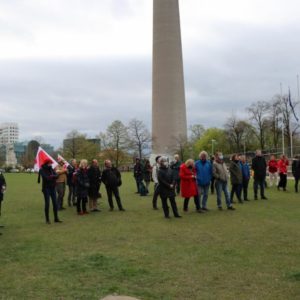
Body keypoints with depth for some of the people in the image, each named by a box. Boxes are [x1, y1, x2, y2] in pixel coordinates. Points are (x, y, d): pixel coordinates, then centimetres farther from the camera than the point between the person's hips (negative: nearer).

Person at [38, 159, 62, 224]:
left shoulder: (51, 169, 9)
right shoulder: (42, 170, -6)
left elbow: (56, 176, -4)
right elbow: (46, 178, -19)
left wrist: (51, 176, -21)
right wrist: (53, 177, -8)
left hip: (53, 188, 5)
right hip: (46, 188, -5)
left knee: (55, 203, 4)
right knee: (47, 203, -4)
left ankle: (56, 218, 12)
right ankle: (47, 219, 4)